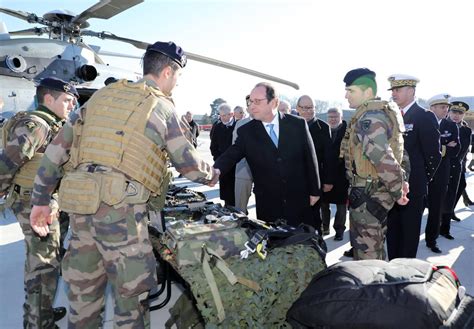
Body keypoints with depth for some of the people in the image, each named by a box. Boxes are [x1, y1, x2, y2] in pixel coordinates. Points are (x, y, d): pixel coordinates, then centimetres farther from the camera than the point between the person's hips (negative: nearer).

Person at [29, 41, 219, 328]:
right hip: (120, 206, -6)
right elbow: (188, 163, 4)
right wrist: (211, 175, 25)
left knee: (83, 289, 18)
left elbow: (59, 146, 11)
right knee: (132, 292, 7)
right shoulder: (162, 106, 0)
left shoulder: (103, 95, 14)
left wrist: (41, 199, 16)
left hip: (80, 201, 7)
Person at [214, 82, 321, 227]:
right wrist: (216, 170, -33)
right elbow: (230, 156, -11)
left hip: (299, 201, 0)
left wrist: (315, 191, 3)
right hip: (267, 205, 0)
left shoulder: (298, 124, -3)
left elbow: (310, 158, 1)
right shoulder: (246, 131, -3)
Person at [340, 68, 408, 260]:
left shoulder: (369, 117, -21)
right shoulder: (380, 112, 12)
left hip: (368, 194, -10)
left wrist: (397, 191, -17)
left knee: (367, 252, 3)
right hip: (373, 192, 10)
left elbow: (383, 158, -28)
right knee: (374, 247, 23)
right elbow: (387, 154, 17)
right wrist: (400, 181, 11)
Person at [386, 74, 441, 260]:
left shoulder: (425, 117, -9)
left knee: (409, 234, 7)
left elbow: (434, 154, -10)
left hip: (413, 188, -6)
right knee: (392, 232, 14)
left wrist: (423, 179, -4)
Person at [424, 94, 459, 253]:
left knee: (436, 208, 9)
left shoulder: (451, 126, 7)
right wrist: (443, 148, -14)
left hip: (440, 173, 3)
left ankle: (431, 239, 21)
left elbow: (455, 151, 0)